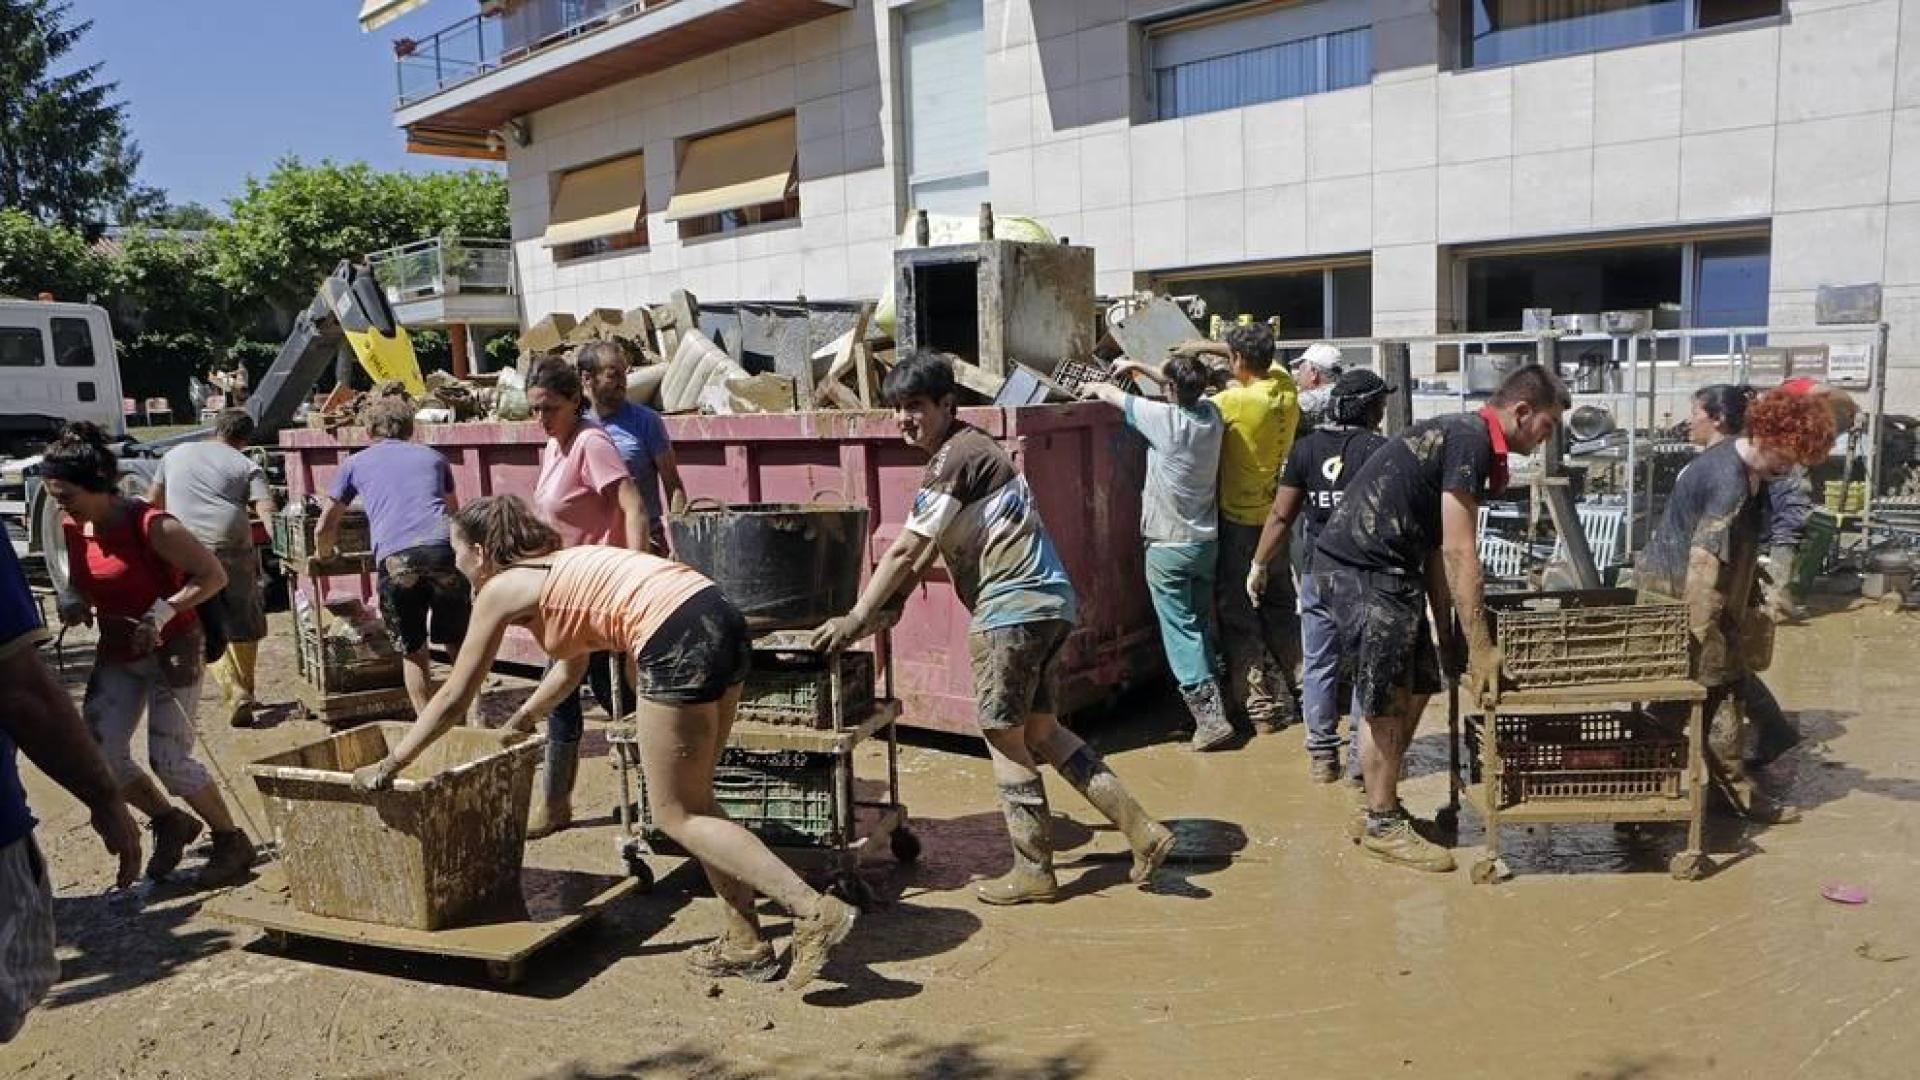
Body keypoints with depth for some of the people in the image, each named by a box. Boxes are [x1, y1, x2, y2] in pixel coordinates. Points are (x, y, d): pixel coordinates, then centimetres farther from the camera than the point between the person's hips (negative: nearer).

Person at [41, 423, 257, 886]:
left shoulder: (152, 526, -22)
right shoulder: (73, 529, -1)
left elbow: (214, 575, -19)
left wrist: (163, 611, -29)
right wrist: (73, 600, -6)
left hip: (172, 651, -7)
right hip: (117, 655, 7)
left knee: (168, 760, -9)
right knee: (100, 754, -1)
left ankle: (232, 840, 10)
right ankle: (171, 822, 23)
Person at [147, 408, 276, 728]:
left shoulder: (174, 454, 20)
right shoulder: (246, 466, 9)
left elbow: (152, 502, 30)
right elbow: (267, 512, -5)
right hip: (231, 547, -2)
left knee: (209, 630, 5)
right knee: (243, 626, 14)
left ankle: (234, 694, -10)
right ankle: (245, 691, 22)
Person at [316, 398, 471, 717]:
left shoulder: (355, 463, 25)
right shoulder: (432, 456, 29)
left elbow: (324, 528, 31)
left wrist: (324, 554, 53)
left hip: (395, 559, -1)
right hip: (445, 550, 1)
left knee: (413, 653, 14)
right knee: (459, 645, 16)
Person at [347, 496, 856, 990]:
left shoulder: (501, 588, 7)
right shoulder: (557, 569, 30)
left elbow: (454, 698, 13)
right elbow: (571, 665, 43)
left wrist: (386, 767, 24)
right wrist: (523, 719, 57)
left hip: (679, 640, -9)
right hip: (724, 621, 9)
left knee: (675, 814, 4)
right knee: (690, 799, 19)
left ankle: (815, 912, -4)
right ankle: (745, 942, 21)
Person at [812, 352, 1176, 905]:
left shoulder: (954, 457, -12)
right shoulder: (968, 447, 19)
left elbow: (905, 550, -14)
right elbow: (929, 547, 22)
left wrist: (855, 619, -9)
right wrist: (887, 606, 16)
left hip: (1014, 605, -10)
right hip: (1046, 602, 10)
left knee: (1004, 735, 1)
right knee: (1039, 729, 15)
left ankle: (1033, 872, 11)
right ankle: (1142, 831, 14)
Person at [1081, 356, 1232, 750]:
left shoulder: (1163, 418, -19)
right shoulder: (1212, 415, -3)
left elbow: (1107, 392, -4)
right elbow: (1188, 391, 21)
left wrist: (1094, 388, 18)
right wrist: (1142, 368, 24)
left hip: (1167, 547, -6)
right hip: (1207, 541, 6)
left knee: (1180, 630, -3)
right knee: (1202, 624, 16)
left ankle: (1210, 714, -8)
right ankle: (1212, 699, 22)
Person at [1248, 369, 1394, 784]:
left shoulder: (1306, 447, 1)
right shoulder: (1381, 450, -7)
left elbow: (1282, 515, 2)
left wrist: (1259, 565, 10)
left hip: (1319, 574, 2)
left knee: (1318, 665, 11)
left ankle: (1322, 756, 15)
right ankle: (1361, 759, 11)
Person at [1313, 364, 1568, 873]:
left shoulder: (1463, 436, 15)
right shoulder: (1470, 440, -15)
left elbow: (1437, 547, 17)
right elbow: (1459, 552, -18)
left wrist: (1448, 631, 16)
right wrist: (1481, 647, -15)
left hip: (1389, 568, 10)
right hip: (1360, 568, -10)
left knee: (1416, 687, 14)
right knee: (1386, 703, -2)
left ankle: (1383, 805, 26)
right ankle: (1382, 826, 11)